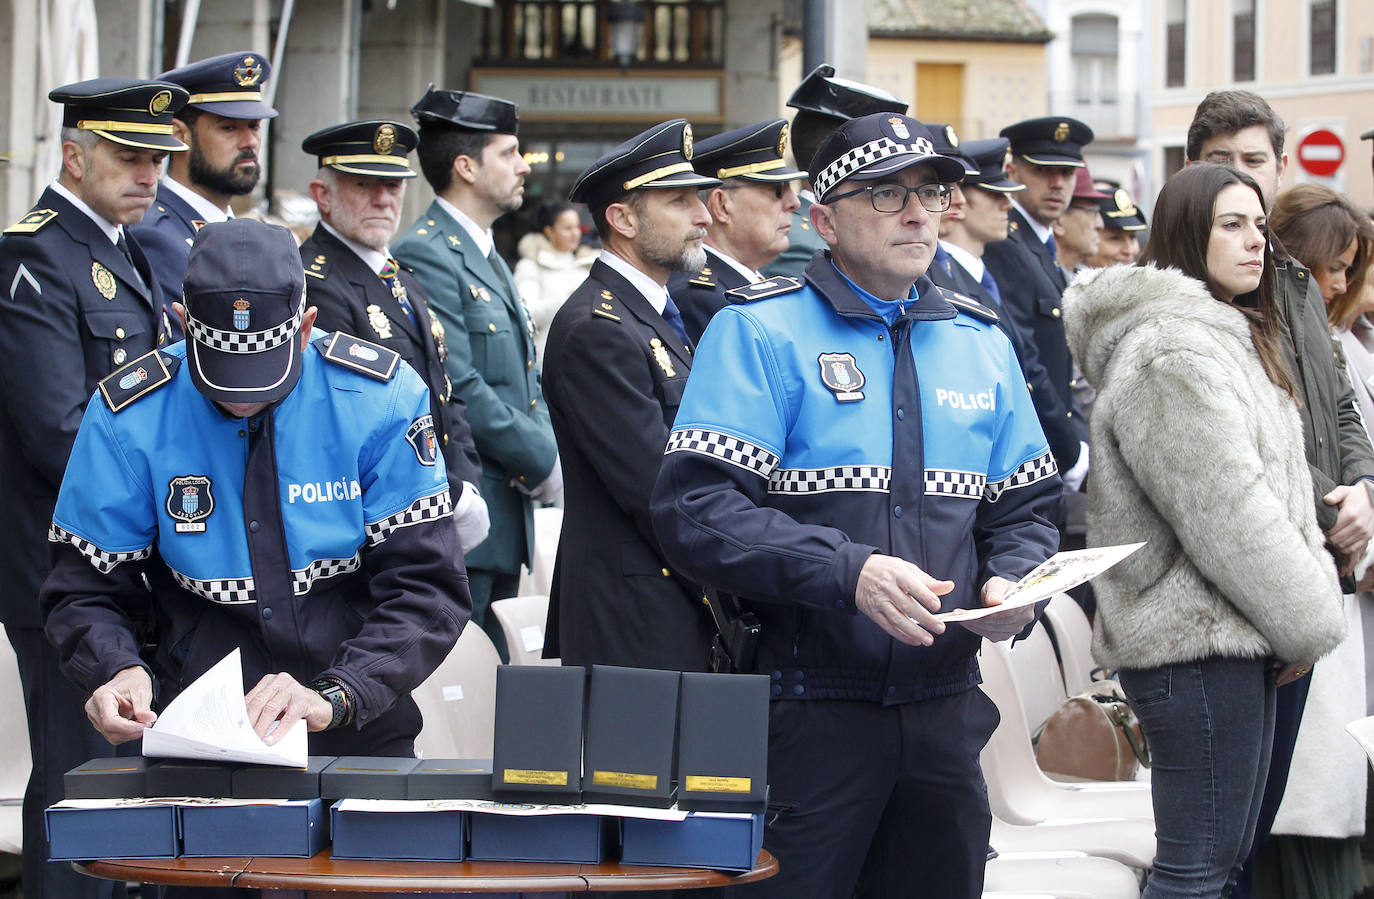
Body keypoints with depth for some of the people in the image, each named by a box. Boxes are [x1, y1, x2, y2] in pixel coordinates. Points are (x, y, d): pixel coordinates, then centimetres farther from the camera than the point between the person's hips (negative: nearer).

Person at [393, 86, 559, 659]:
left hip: (504, 522, 10)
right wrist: (542, 462, -12)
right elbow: (458, 388, -19)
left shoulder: (489, 259, 20)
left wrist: (543, 456, 4)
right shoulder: (425, 256, -12)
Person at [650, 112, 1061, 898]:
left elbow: (1025, 508, 18)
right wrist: (850, 573, -25)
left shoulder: (982, 342, 13)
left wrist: (1013, 583, -5)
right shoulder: (760, 332, -4)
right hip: (807, 708, -5)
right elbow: (697, 513, -15)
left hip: (943, 707, 5)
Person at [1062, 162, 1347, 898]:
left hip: (1238, 639, 10)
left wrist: (1311, 604, 8)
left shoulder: (1227, 335, 20)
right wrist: (1309, 620, -10)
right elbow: (1226, 509, -18)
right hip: (1199, 642, -10)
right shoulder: (1173, 350, -15)